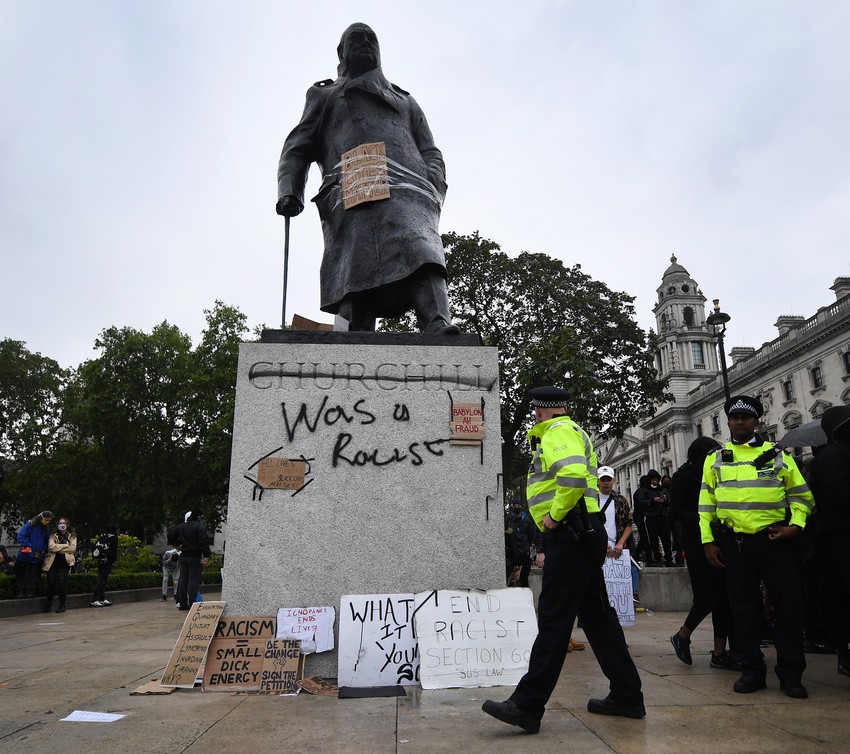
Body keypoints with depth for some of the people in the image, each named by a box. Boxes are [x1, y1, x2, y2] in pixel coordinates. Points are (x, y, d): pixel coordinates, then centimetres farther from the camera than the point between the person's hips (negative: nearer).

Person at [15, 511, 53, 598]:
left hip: (37, 557, 4)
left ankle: (30, 592, 18)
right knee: (22, 575, 6)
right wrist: (29, 546, -18)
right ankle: (20, 592, 16)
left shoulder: (46, 529, 5)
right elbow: (20, 537, -14)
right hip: (25, 556, -4)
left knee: (32, 576, 10)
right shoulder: (30, 525, -11)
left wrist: (44, 552, 0)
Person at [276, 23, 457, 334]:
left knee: (422, 256, -29)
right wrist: (289, 191, 2)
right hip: (351, 199, 0)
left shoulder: (405, 101, 39)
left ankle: (440, 331, -47)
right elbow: (296, 149, 24)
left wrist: (433, 192, 4)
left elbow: (431, 154, 27)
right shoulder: (325, 96, 34)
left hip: (406, 192, 1)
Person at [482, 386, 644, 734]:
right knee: (597, 614, 14)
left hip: (570, 534, -11)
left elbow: (573, 475, -28)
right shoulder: (569, 430, 22)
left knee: (553, 618, -9)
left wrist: (554, 515, -19)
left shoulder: (559, 431, -9)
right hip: (582, 535, 11)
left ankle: (527, 705, -5)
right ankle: (627, 696, 22)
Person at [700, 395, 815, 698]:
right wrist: (708, 541, 2)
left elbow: (801, 494, 9)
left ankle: (790, 673, 16)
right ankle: (752, 671, 17)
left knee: (789, 605, 2)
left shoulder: (777, 454, 8)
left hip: (775, 539, -1)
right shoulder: (715, 459, 9)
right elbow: (706, 503, 8)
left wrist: (796, 525, -7)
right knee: (744, 607, 6)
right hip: (734, 542, 1)